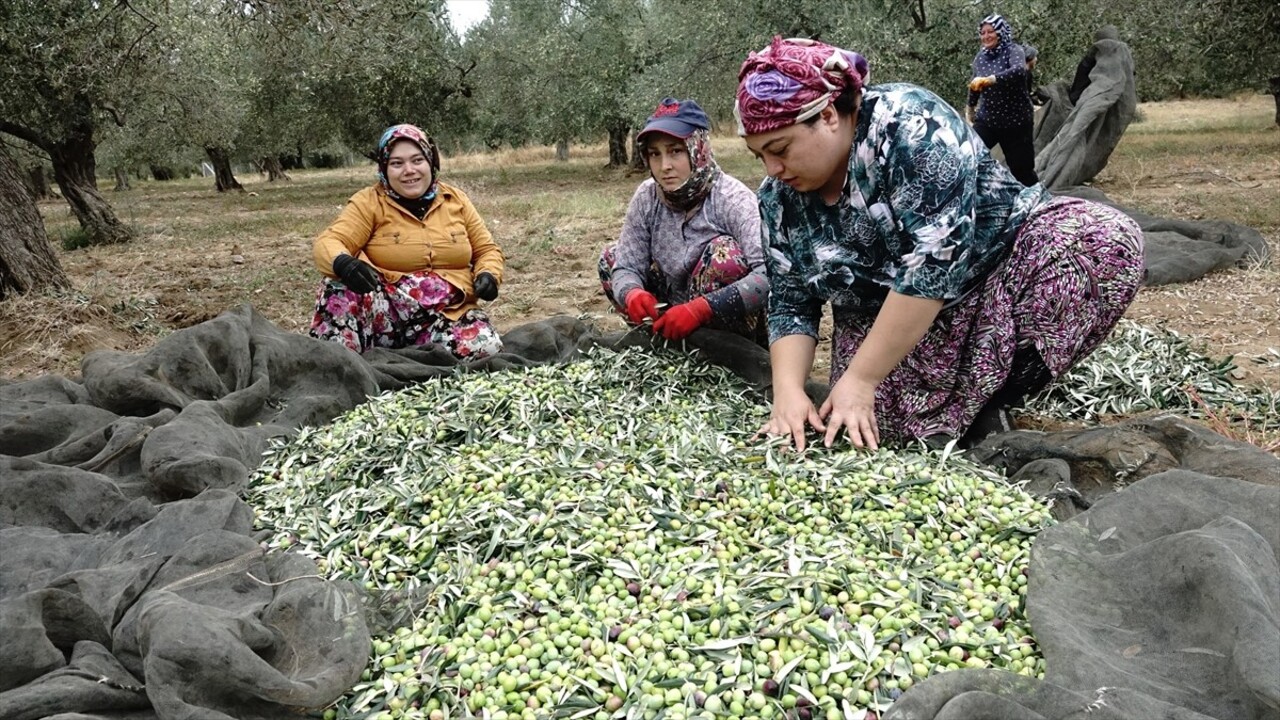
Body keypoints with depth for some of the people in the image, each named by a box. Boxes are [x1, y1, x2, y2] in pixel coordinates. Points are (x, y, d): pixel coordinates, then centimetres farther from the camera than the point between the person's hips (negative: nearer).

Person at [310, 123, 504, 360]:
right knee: (340, 287, -31)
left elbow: (487, 249, 16)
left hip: (450, 313, 3)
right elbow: (328, 243, -13)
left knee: (484, 346, -29)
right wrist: (343, 263, -37)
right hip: (386, 311, -2)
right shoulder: (369, 202, 0)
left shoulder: (455, 200, 9)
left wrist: (488, 275, -8)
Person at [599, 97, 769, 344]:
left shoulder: (731, 199, -22)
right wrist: (632, 294, -32)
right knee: (611, 258, 3)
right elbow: (626, 266, -8)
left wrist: (700, 309, -42)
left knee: (724, 251, -29)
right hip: (677, 327, 6)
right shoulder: (647, 197, -7)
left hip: (732, 335, -5)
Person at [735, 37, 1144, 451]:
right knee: (872, 423, -24)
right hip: (885, 324, 3)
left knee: (1109, 240, -30)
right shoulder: (780, 197, -8)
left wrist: (859, 380, -30)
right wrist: (788, 390, -21)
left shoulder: (910, 126, -26)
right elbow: (791, 306, -4)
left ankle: (982, 404, -19)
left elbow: (932, 265, -32)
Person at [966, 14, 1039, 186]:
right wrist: (970, 107, 33)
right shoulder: (980, 57, 2)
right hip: (987, 120, 4)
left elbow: (1019, 71, -36)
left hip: (1016, 121, -4)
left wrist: (989, 80, -46)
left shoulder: (1013, 50, -13)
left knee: (1021, 169, 3)